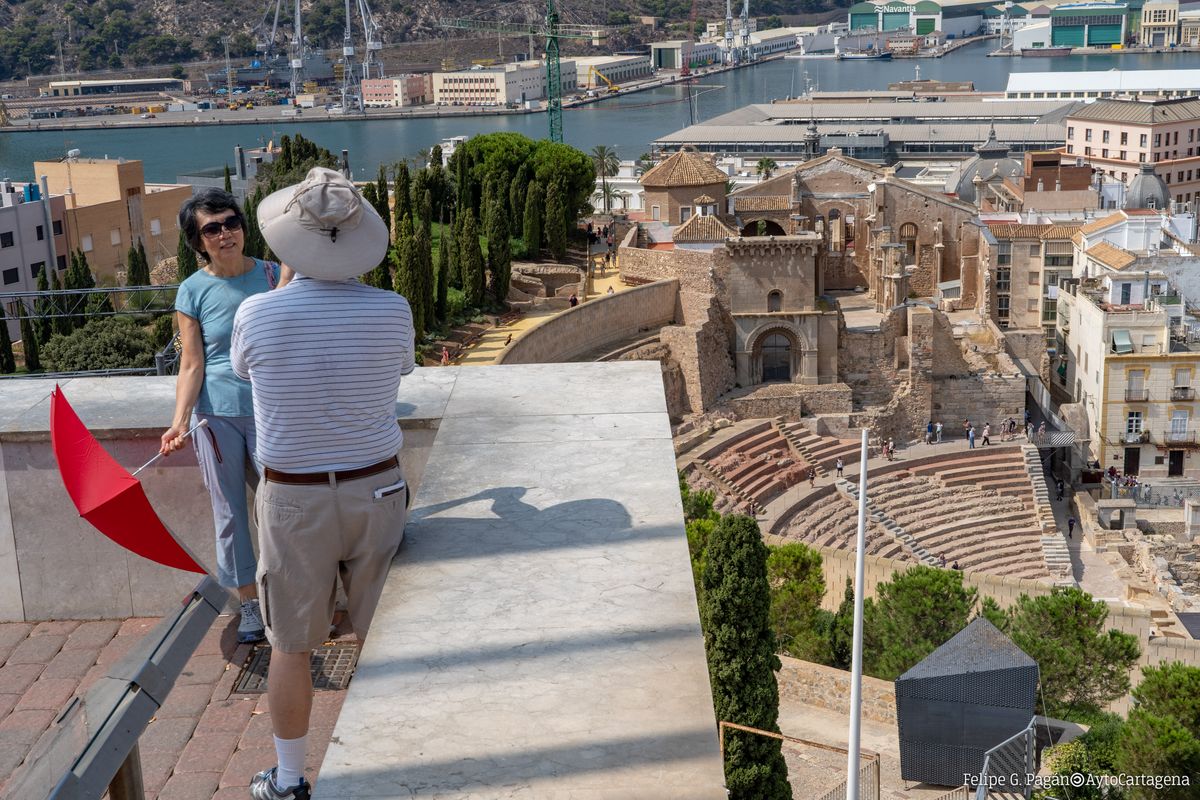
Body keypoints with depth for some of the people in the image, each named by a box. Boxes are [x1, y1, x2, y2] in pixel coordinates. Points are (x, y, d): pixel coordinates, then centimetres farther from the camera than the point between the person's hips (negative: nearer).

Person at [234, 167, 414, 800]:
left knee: (291, 648, 14)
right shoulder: (392, 311, -13)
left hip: (294, 501, -1)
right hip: (377, 492, 1)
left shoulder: (257, 313, -16)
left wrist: (289, 284, 14)